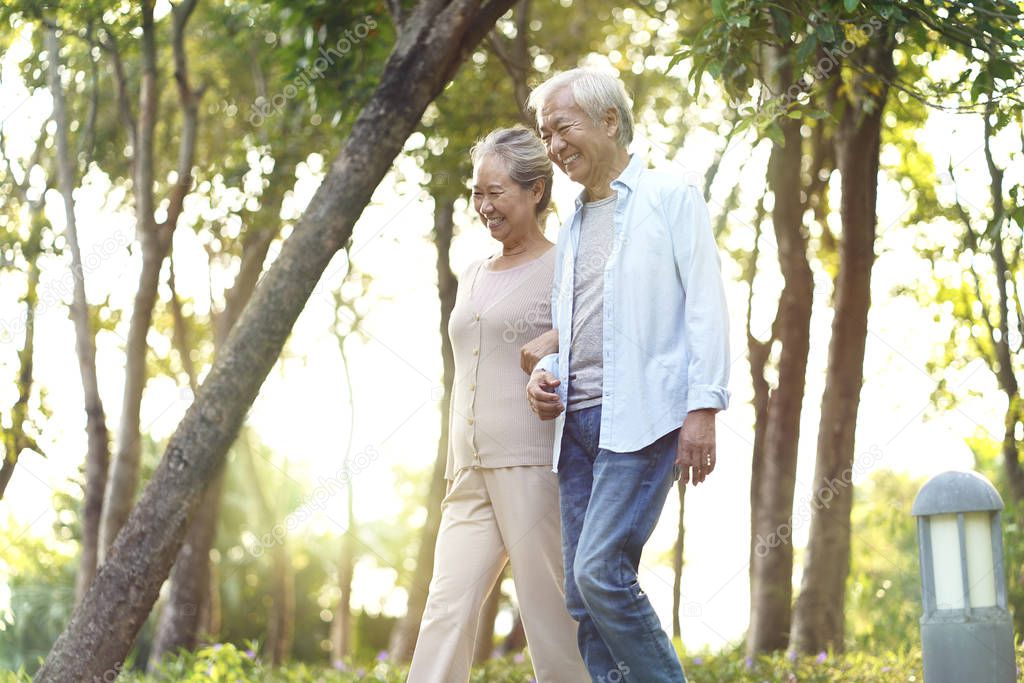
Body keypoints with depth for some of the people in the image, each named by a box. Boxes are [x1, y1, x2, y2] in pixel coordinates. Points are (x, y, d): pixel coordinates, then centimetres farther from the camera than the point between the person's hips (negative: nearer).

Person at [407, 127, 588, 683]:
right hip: (471, 470, 6)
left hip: (534, 465, -6)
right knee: (446, 610, -2)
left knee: (550, 610, -3)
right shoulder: (473, 277, 20)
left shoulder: (562, 271, 0)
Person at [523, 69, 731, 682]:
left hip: (641, 418, -7)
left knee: (601, 570, -19)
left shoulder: (671, 198, 3)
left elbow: (705, 305, -5)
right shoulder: (573, 226, 23)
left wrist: (704, 407, -14)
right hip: (577, 420, 7)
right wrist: (545, 372, 6)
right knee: (585, 598, 2)